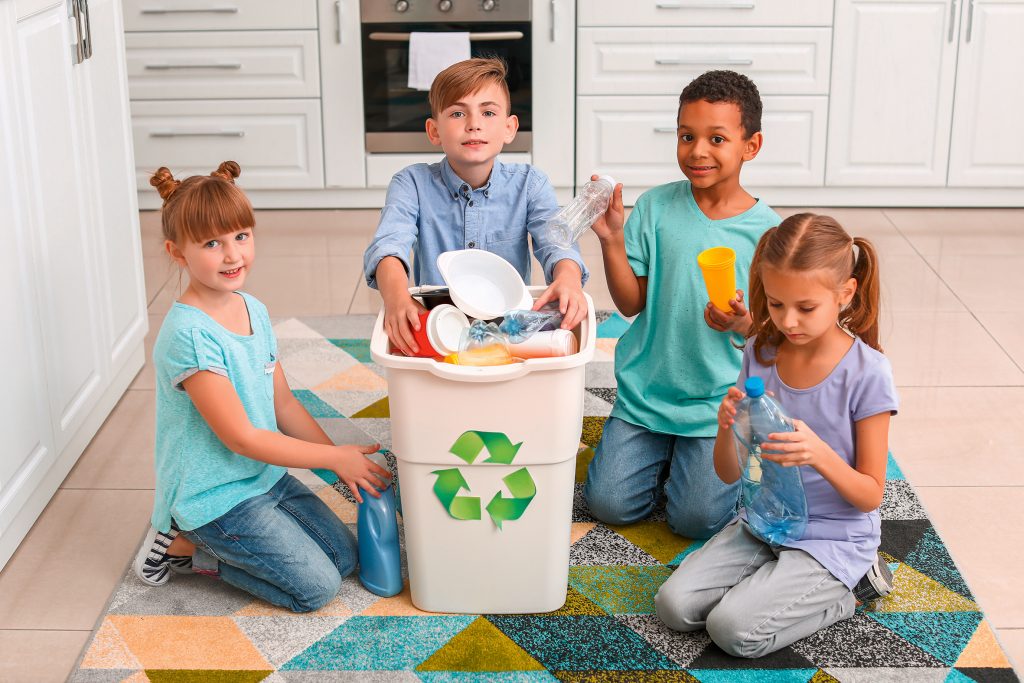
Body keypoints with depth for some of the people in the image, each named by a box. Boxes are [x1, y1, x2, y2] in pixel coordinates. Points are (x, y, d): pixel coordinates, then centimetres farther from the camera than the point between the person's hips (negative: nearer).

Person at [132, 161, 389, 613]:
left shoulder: (253, 310, 1)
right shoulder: (189, 334, -25)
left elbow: (282, 402, 9)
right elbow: (241, 437, -23)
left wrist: (341, 461, 0)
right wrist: (336, 457, -17)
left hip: (265, 474, 8)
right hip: (214, 495, -8)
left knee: (344, 556, 9)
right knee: (316, 587, -8)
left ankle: (197, 542, 15)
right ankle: (182, 544, 5)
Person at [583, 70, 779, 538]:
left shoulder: (766, 231, -7)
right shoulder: (656, 206, -3)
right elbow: (631, 304, -3)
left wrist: (741, 323, -24)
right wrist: (612, 239, -16)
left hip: (719, 399, -2)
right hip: (646, 389, 2)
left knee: (697, 518, -13)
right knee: (609, 503, -7)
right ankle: (662, 450, 22)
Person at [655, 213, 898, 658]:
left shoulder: (866, 373, -17)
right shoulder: (761, 353, -4)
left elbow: (870, 496, -11)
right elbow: (729, 473, 1)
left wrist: (818, 454, -31)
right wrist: (727, 426, -22)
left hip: (833, 536, -5)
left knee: (734, 629, -20)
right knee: (674, 605, -11)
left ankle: (836, 595, 5)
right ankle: (776, 577, 10)